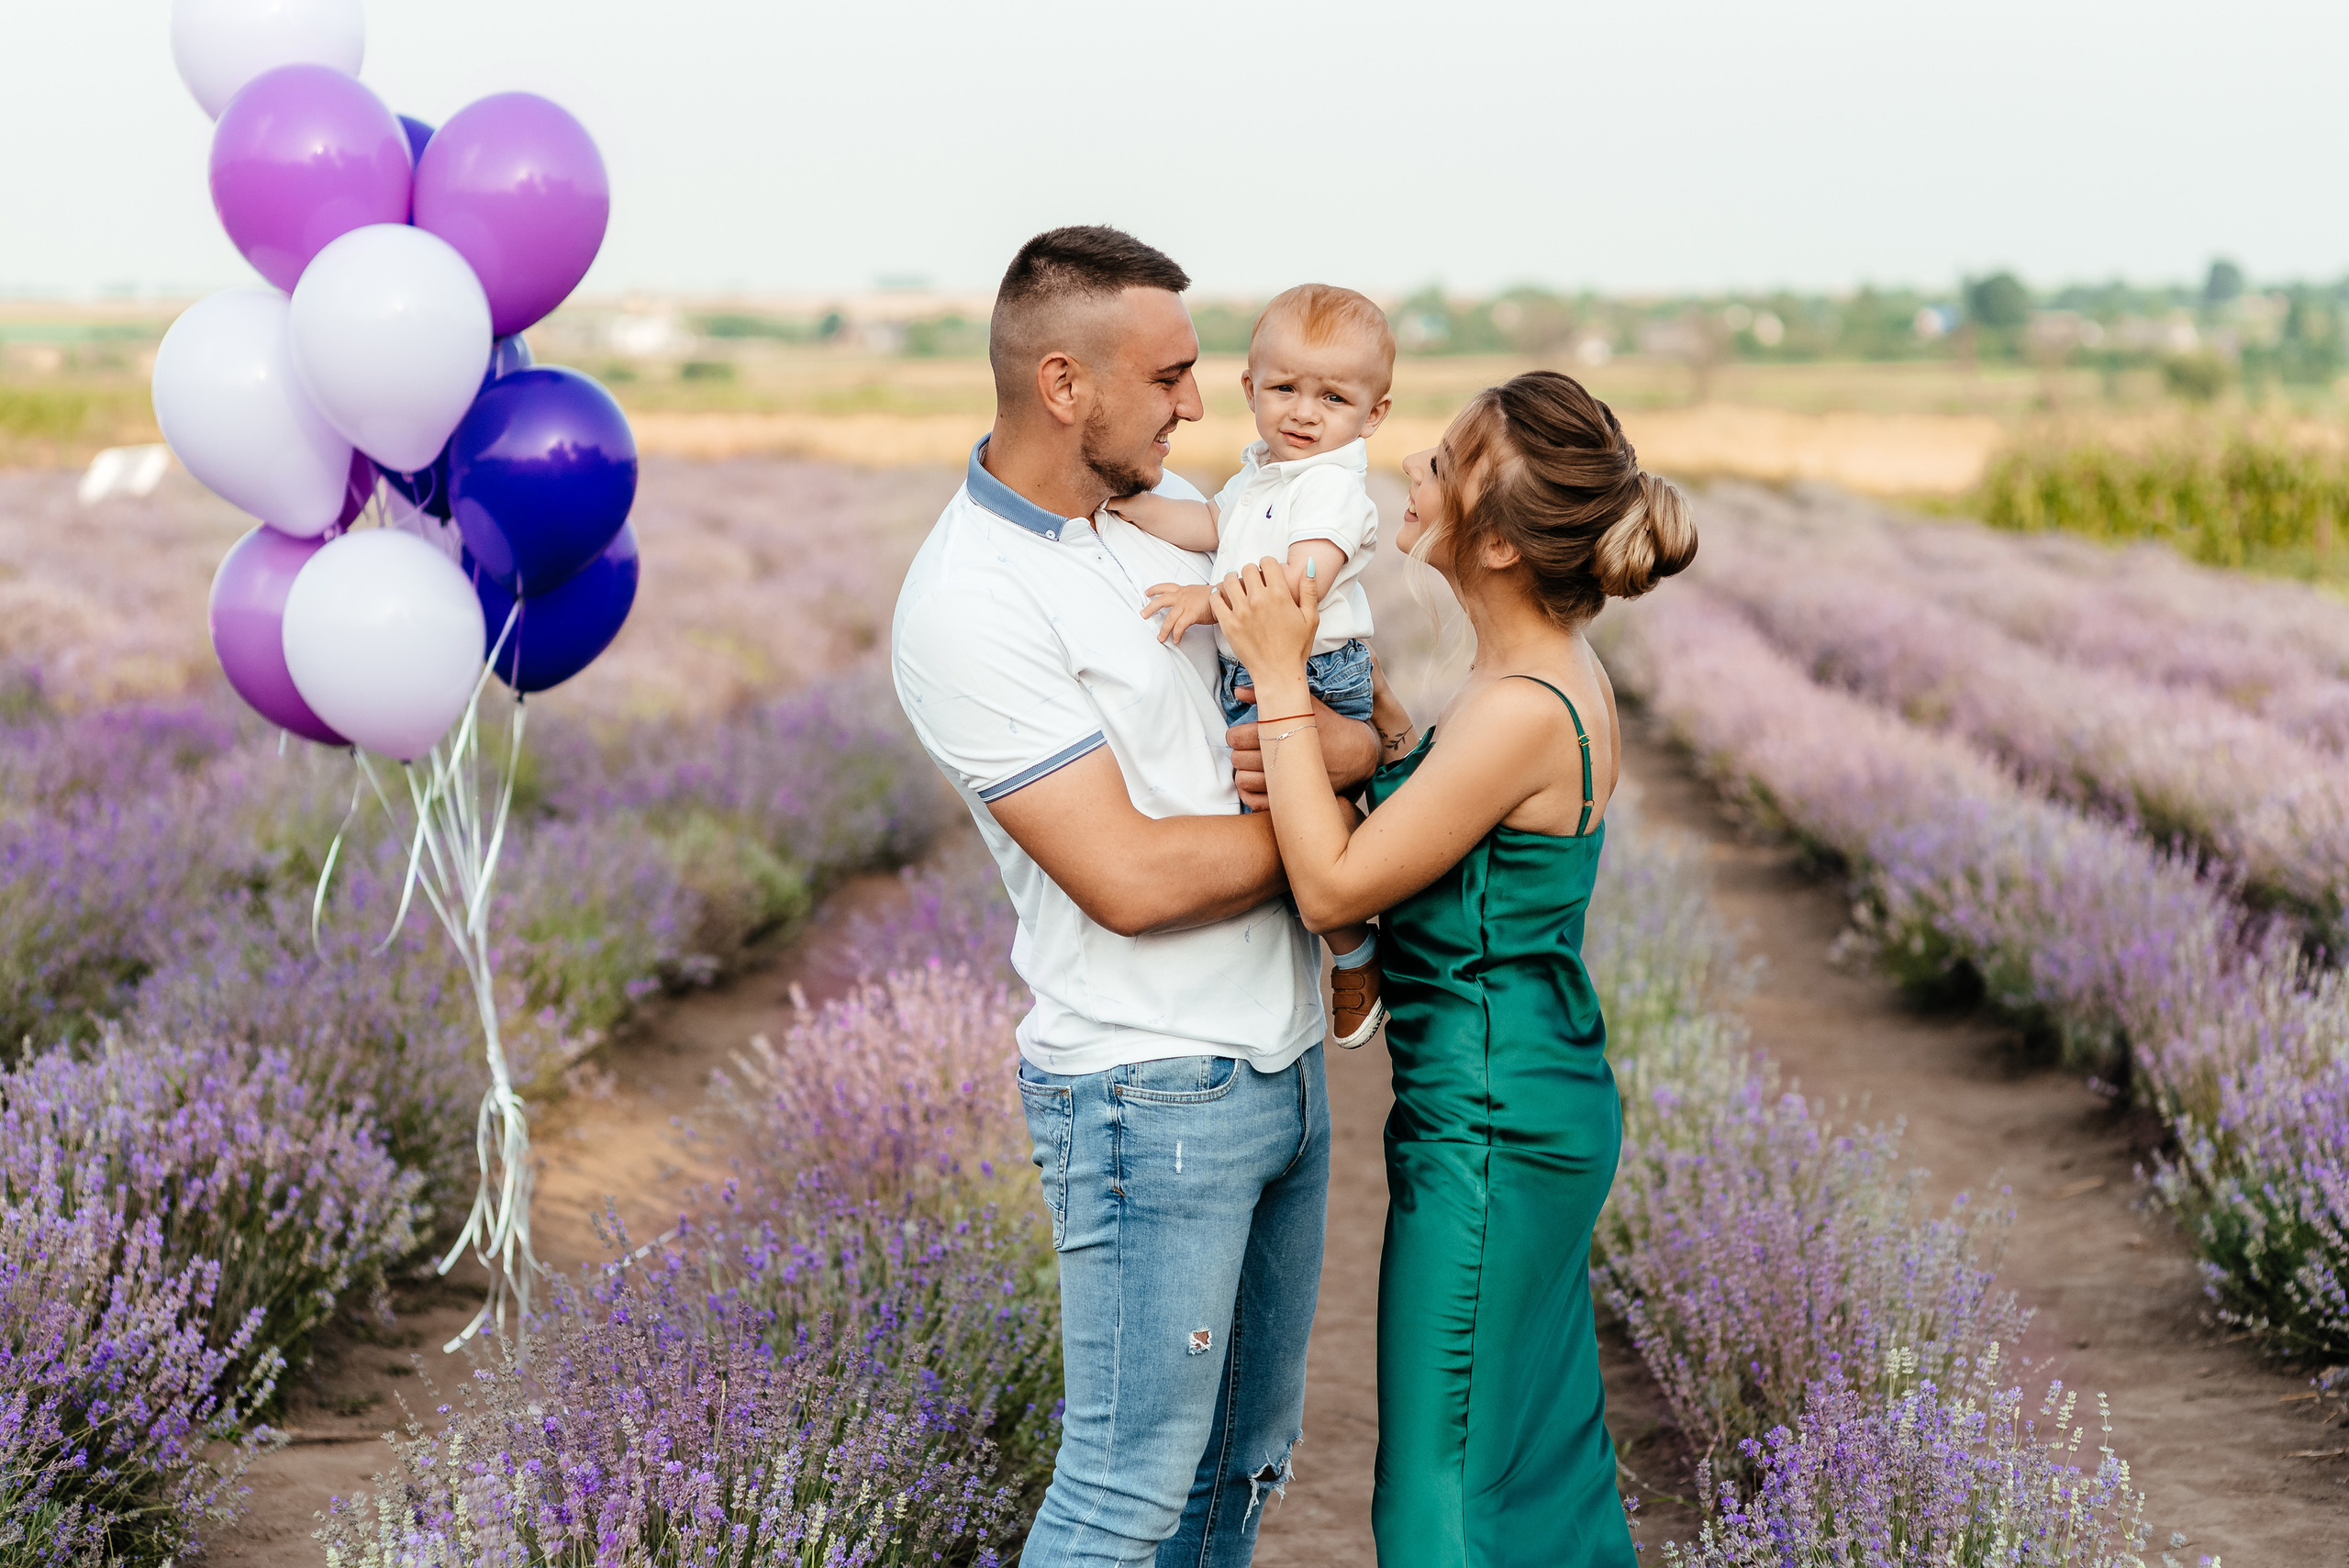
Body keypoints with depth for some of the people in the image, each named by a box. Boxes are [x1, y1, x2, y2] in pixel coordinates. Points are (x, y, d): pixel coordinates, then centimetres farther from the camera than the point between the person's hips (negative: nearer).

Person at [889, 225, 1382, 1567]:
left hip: (1283, 1064, 8)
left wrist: (1348, 744, -10)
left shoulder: (1161, 503, 7)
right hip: (1151, 1094, -8)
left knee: (1245, 1458, 15)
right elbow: (1129, 879, -23)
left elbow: (1349, 689, 15)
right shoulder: (967, 607, -18)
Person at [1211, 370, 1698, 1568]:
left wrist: (1282, 680, -17)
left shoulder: (1523, 712, -25)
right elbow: (1408, 835, 13)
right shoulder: (1564, 676, 5)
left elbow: (1334, 887, -19)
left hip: (1490, 1129, -10)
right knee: (1543, 1456, 21)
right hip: (1545, 1107, 10)